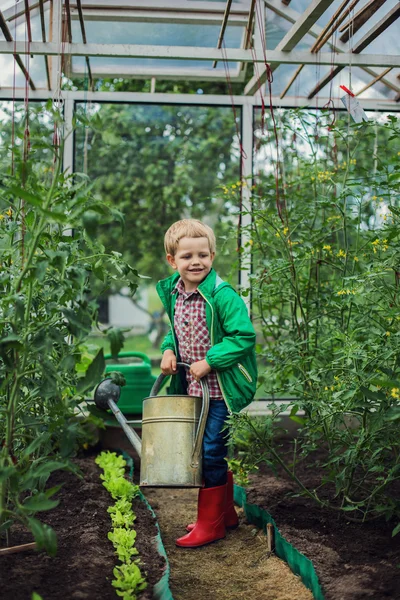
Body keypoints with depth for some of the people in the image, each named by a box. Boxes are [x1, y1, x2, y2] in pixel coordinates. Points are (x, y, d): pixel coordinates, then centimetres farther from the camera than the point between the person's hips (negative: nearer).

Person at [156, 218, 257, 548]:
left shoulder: (223, 295, -19)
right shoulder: (172, 293, 5)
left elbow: (244, 336, -21)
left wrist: (209, 362, -21)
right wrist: (168, 350, 1)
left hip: (221, 389, -8)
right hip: (192, 389, 8)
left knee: (211, 452, -3)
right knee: (212, 453, 18)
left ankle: (210, 523, 13)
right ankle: (225, 513, 34)